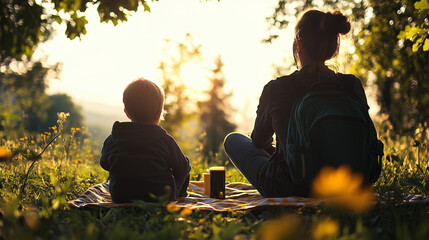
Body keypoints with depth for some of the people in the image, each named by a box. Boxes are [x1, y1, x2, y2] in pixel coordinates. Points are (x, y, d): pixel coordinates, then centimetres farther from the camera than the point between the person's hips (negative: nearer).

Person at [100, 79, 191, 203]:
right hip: (161, 198, -3)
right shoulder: (165, 140, -14)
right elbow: (182, 168, -3)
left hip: (120, 198, 4)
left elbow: (104, 164, 11)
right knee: (184, 171, 21)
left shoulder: (111, 141, -8)